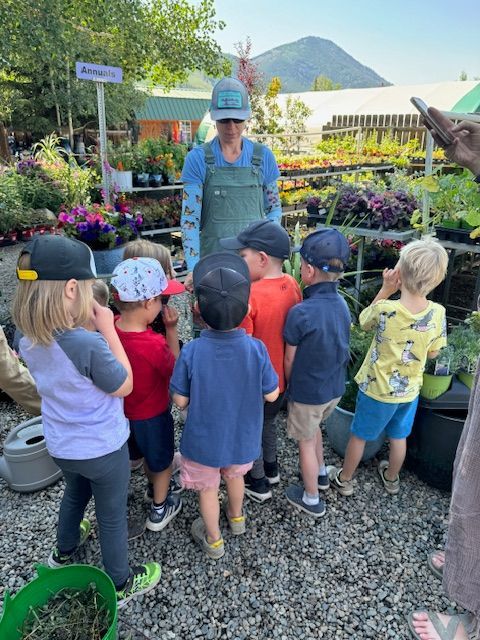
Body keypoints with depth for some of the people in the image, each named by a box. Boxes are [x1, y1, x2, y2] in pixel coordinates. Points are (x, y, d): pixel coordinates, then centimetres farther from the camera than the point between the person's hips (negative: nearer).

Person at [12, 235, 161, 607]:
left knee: (75, 494, 35)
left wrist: (89, 326, -7)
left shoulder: (28, 338, -12)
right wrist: (107, 328, -20)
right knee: (112, 516, 18)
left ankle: (64, 551, 60)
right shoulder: (87, 343, -36)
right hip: (103, 449, -6)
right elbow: (124, 385, -19)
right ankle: (121, 585, 41)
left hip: (60, 446, 7)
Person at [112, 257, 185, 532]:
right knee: (162, 461, 22)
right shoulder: (155, 344, -37)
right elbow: (175, 370, -17)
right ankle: (159, 511, 43)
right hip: (152, 416, -6)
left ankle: (157, 485, 58)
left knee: (147, 454, 32)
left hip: (123, 412, 6)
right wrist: (172, 328, -20)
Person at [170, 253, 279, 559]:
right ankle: (237, 517, 59)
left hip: (204, 440, -2)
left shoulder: (191, 352, -27)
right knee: (235, 475, 32)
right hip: (242, 438, 3)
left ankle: (214, 539, 46)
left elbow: (180, 400, -16)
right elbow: (272, 395, -12)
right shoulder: (256, 349, -24)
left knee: (208, 489, 23)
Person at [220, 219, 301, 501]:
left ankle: (258, 484, 39)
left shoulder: (249, 297, -31)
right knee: (269, 421, 30)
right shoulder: (292, 285, -10)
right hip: (282, 378, 7)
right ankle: (271, 468, 52)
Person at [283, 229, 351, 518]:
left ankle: (312, 500, 33)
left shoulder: (300, 314, -28)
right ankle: (321, 474, 50)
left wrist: (290, 386, 2)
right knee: (314, 427, 31)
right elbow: (339, 348, 3)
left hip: (308, 392, -6)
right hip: (335, 387, 6)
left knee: (306, 441, 15)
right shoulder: (342, 303, -9)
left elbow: (289, 360, -15)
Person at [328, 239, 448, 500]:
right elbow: (432, 353, -4)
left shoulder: (385, 310, -30)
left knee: (358, 435, 17)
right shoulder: (438, 313, -18)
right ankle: (392, 479, 48)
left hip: (378, 389, -4)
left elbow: (364, 321, -6)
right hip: (410, 389, 4)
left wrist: (385, 290, -10)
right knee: (399, 437, 25)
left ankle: (344, 479, 37)